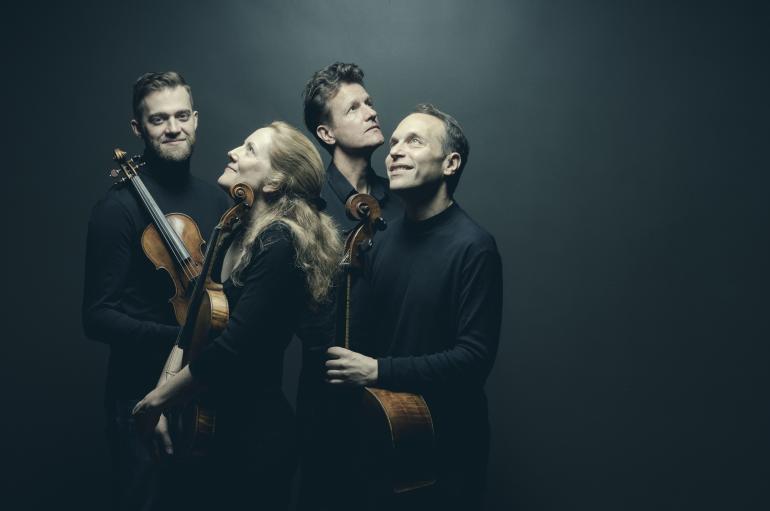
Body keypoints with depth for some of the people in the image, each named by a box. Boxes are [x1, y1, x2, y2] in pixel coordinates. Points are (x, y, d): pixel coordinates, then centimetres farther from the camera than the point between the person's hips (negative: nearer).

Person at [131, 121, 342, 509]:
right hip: (211, 423, 8)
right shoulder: (236, 233, 8)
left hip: (253, 433, -8)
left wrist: (161, 396, -13)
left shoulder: (278, 243, -18)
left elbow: (234, 346, -22)